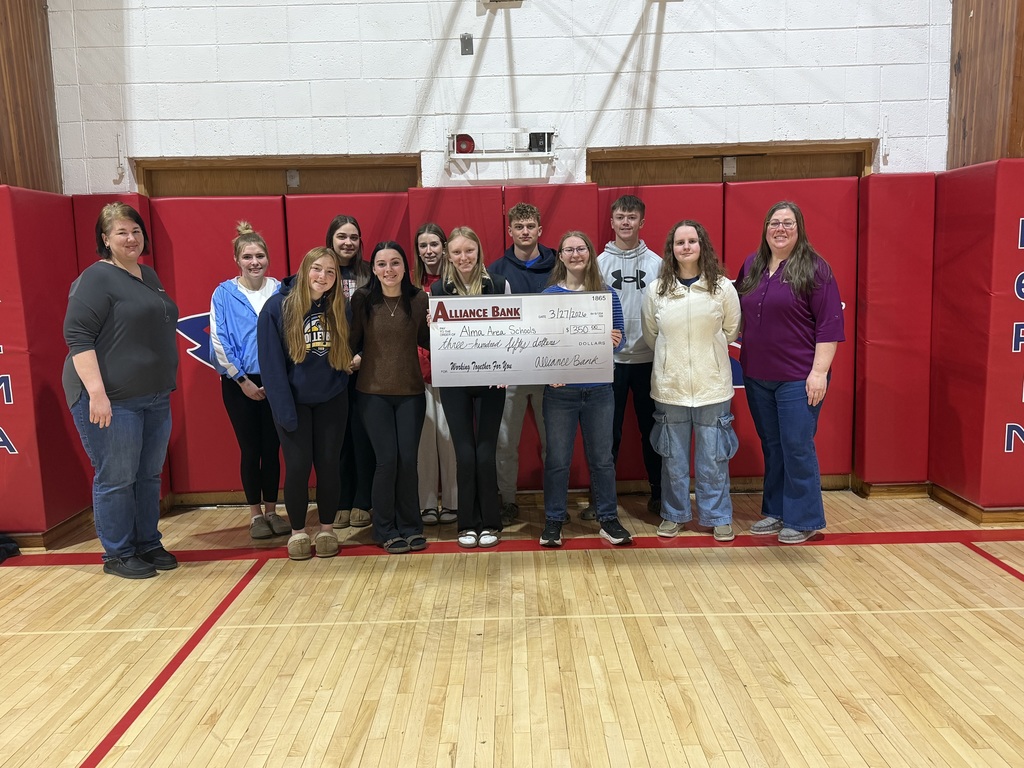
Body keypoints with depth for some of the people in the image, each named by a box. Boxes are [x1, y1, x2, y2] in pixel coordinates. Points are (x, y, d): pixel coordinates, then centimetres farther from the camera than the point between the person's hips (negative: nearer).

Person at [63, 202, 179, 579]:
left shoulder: (149, 276, 15)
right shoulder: (97, 278, -10)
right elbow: (77, 336, -17)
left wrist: (165, 385, 21)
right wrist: (96, 392, -24)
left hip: (155, 398, 8)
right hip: (112, 400, -8)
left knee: (149, 475, 14)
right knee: (116, 479, 1)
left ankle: (148, 544, 26)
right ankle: (117, 555, 14)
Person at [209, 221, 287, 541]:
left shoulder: (280, 291, 1)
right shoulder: (224, 293, -4)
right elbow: (219, 341, -6)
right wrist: (243, 380, -9)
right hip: (239, 383, -1)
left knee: (272, 448, 7)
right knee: (251, 450, 5)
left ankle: (272, 511, 21)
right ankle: (256, 515, 18)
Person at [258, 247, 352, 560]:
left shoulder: (340, 308, -2)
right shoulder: (278, 306, -12)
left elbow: (350, 349, 14)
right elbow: (271, 362, -14)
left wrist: (353, 360, -6)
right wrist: (283, 407, -17)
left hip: (331, 400, 2)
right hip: (293, 400, -2)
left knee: (328, 464, 6)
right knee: (298, 466, 0)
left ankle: (327, 530, 23)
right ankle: (297, 532, 19)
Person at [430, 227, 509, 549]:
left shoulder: (499, 285, 0)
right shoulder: (438, 289, 2)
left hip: (490, 379, -1)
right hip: (454, 381, 1)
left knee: (485, 453, 0)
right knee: (465, 454, 1)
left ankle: (490, 523, 17)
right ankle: (467, 524, 17)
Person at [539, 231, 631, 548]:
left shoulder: (607, 294, 3)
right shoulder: (548, 295, -1)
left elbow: (619, 339, 4)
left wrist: (616, 340, -18)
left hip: (599, 390, 1)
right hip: (560, 391, -1)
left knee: (602, 457, 11)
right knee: (557, 459, 7)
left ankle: (608, 519, 24)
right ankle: (553, 521, 21)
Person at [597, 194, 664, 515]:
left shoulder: (656, 263, 4)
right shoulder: (600, 263, 3)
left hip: (648, 357, 1)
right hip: (610, 358, 0)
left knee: (651, 427, 10)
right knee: (609, 430, 6)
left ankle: (658, 491, 22)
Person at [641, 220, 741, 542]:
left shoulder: (722, 287, -2)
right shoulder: (656, 290, 1)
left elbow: (731, 331, 8)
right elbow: (650, 335, 11)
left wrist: (706, 351, 12)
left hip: (712, 386, -1)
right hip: (669, 386, 1)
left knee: (713, 457, 5)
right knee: (673, 457, 10)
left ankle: (718, 517, 20)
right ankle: (674, 515, 25)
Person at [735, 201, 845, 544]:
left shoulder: (814, 268, -7)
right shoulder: (751, 266, 9)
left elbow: (830, 323, -11)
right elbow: (738, 314, 18)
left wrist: (819, 371, -16)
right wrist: (744, 358, 11)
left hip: (798, 378, -5)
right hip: (757, 375, 6)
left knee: (797, 448, 0)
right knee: (771, 447, 14)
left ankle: (804, 520, 14)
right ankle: (775, 512, 27)